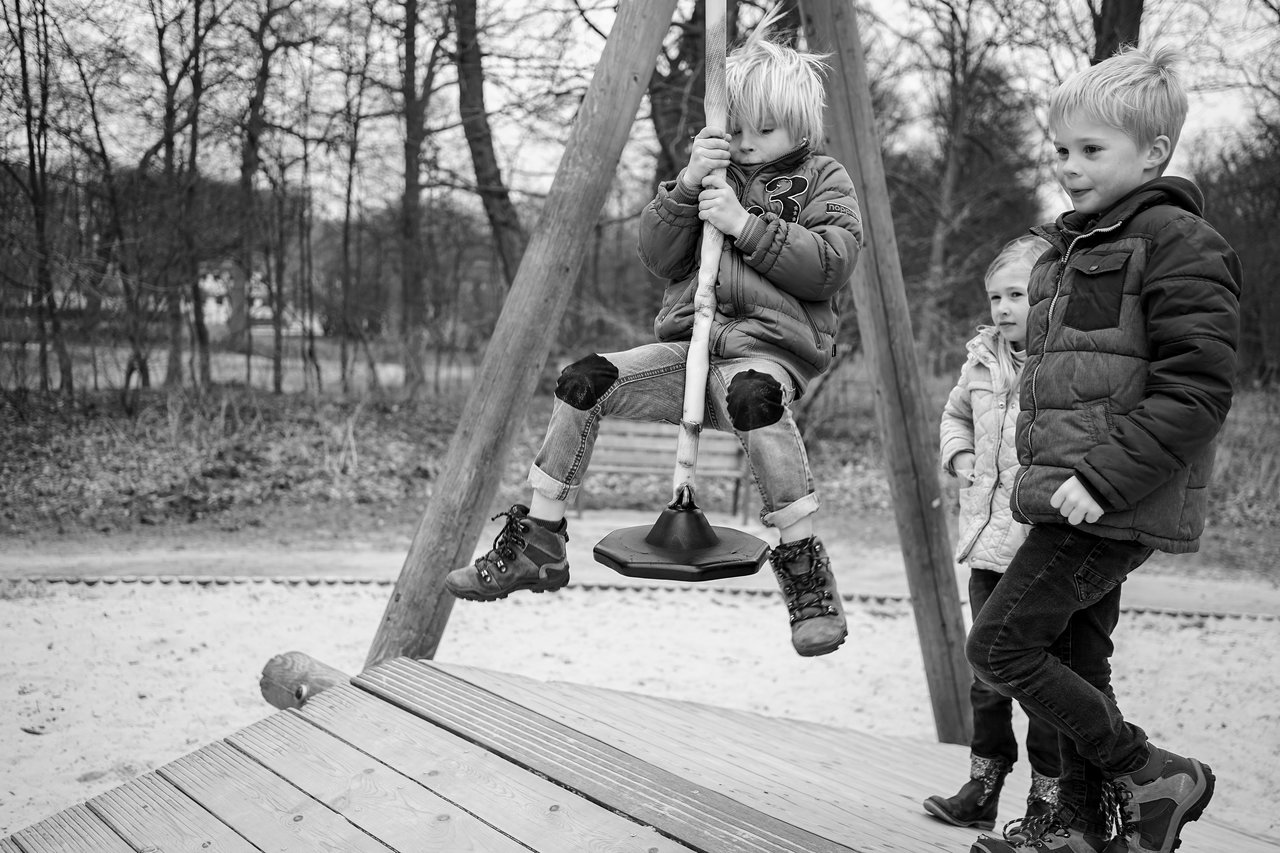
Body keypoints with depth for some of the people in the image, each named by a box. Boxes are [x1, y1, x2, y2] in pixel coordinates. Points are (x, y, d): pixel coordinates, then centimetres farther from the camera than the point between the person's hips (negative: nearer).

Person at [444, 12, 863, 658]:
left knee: (752, 394, -41)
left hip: (768, 347, -4)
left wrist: (746, 224, -16)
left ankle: (803, 564, -28)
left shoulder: (824, 180, 9)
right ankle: (537, 546, -3)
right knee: (584, 381, -16)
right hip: (688, 342, 5)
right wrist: (686, 186, -8)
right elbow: (657, 257, 8)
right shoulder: (716, 172, 20)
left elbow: (832, 263, -9)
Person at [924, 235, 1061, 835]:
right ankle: (984, 784, 26)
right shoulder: (982, 362, 10)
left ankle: (1050, 797, 18)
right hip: (989, 543, 6)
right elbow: (956, 414, 28)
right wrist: (960, 456, 11)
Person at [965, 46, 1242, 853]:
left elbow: (1198, 391, -19)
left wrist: (1103, 477, -23)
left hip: (1115, 505, -9)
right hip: (1078, 502, 9)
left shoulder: (1180, 243, -11)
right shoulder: (1072, 246, 17)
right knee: (1074, 659, 15)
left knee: (1001, 646, -8)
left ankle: (1154, 777, 6)